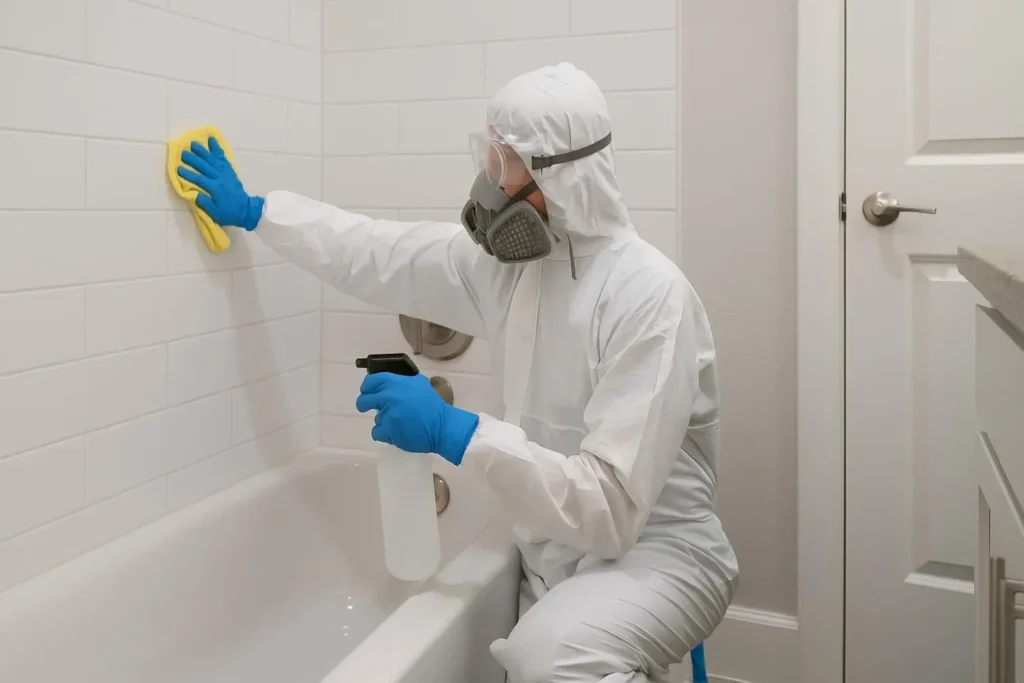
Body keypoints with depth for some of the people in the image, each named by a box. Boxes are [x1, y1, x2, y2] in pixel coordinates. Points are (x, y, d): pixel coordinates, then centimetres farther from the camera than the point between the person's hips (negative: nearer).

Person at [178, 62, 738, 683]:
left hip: (659, 552, -7)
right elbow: (379, 254, 13)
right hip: (555, 557, 7)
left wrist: (456, 432, -32)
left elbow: (611, 506, -28)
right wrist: (253, 210, 23)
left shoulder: (650, 295, -23)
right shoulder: (508, 257, 0)